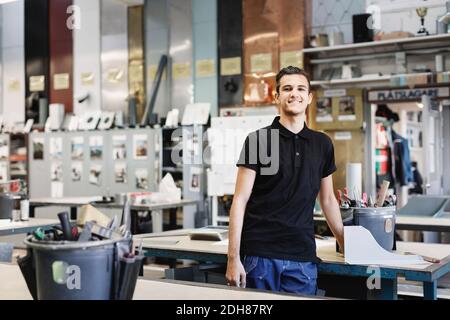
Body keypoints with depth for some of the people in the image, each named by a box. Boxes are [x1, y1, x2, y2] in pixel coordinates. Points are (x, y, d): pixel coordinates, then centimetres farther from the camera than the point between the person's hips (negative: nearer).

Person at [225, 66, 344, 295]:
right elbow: (240, 201, -5)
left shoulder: (322, 144, 10)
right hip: (260, 254, -3)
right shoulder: (258, 140, -2)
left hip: (303, 258, 3)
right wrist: (233, 258, -11)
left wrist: (346, 246, 19)